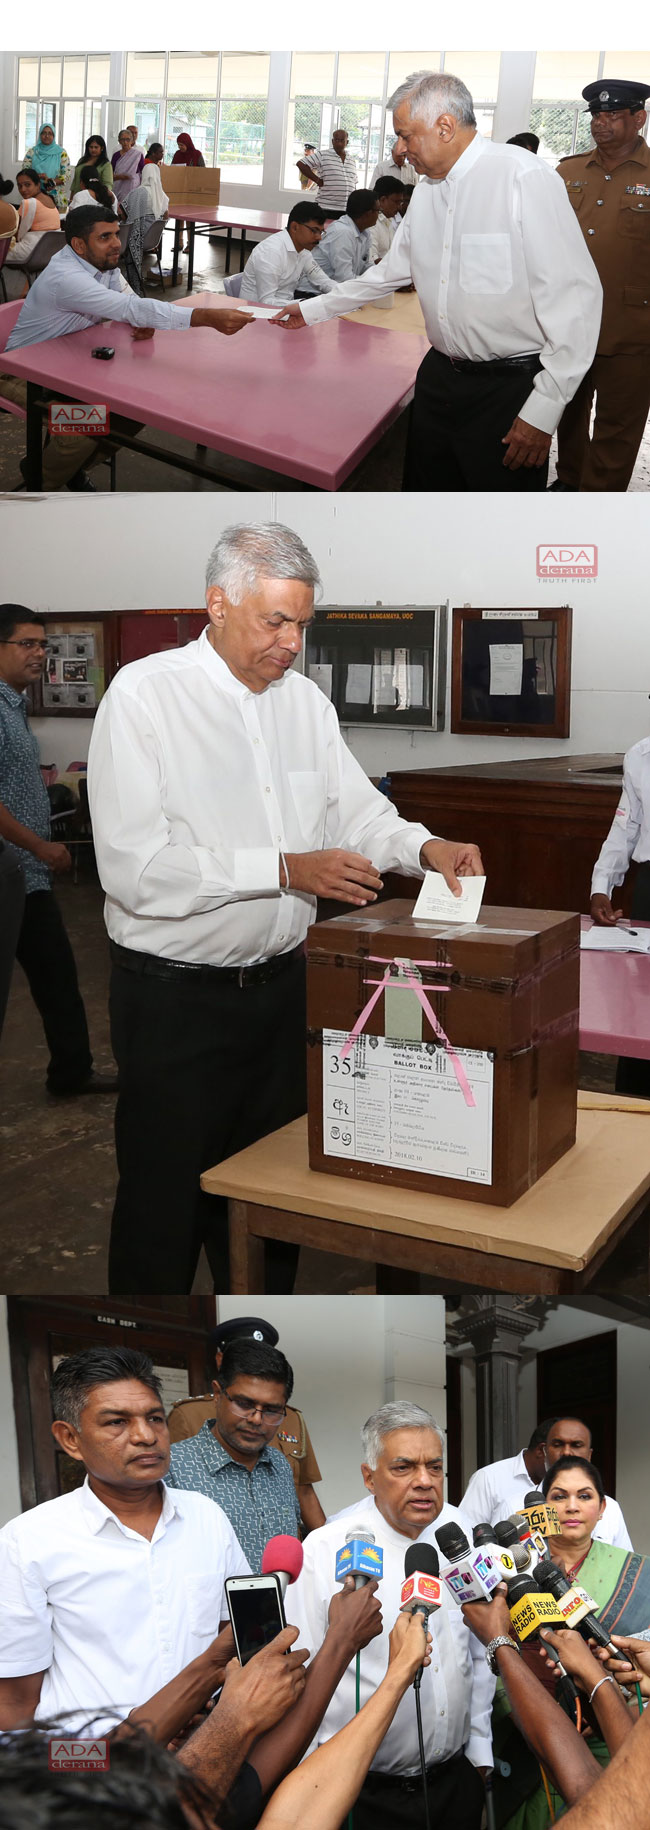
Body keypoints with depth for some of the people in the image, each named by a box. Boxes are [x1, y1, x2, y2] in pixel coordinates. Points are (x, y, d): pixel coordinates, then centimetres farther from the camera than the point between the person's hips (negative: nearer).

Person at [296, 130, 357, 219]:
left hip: (347, 210, 5)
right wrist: (317, 180, -7)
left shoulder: (351, 160, 17)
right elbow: (301, 164, -4)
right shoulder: (323, 155, 0)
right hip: (327, 209, -5)